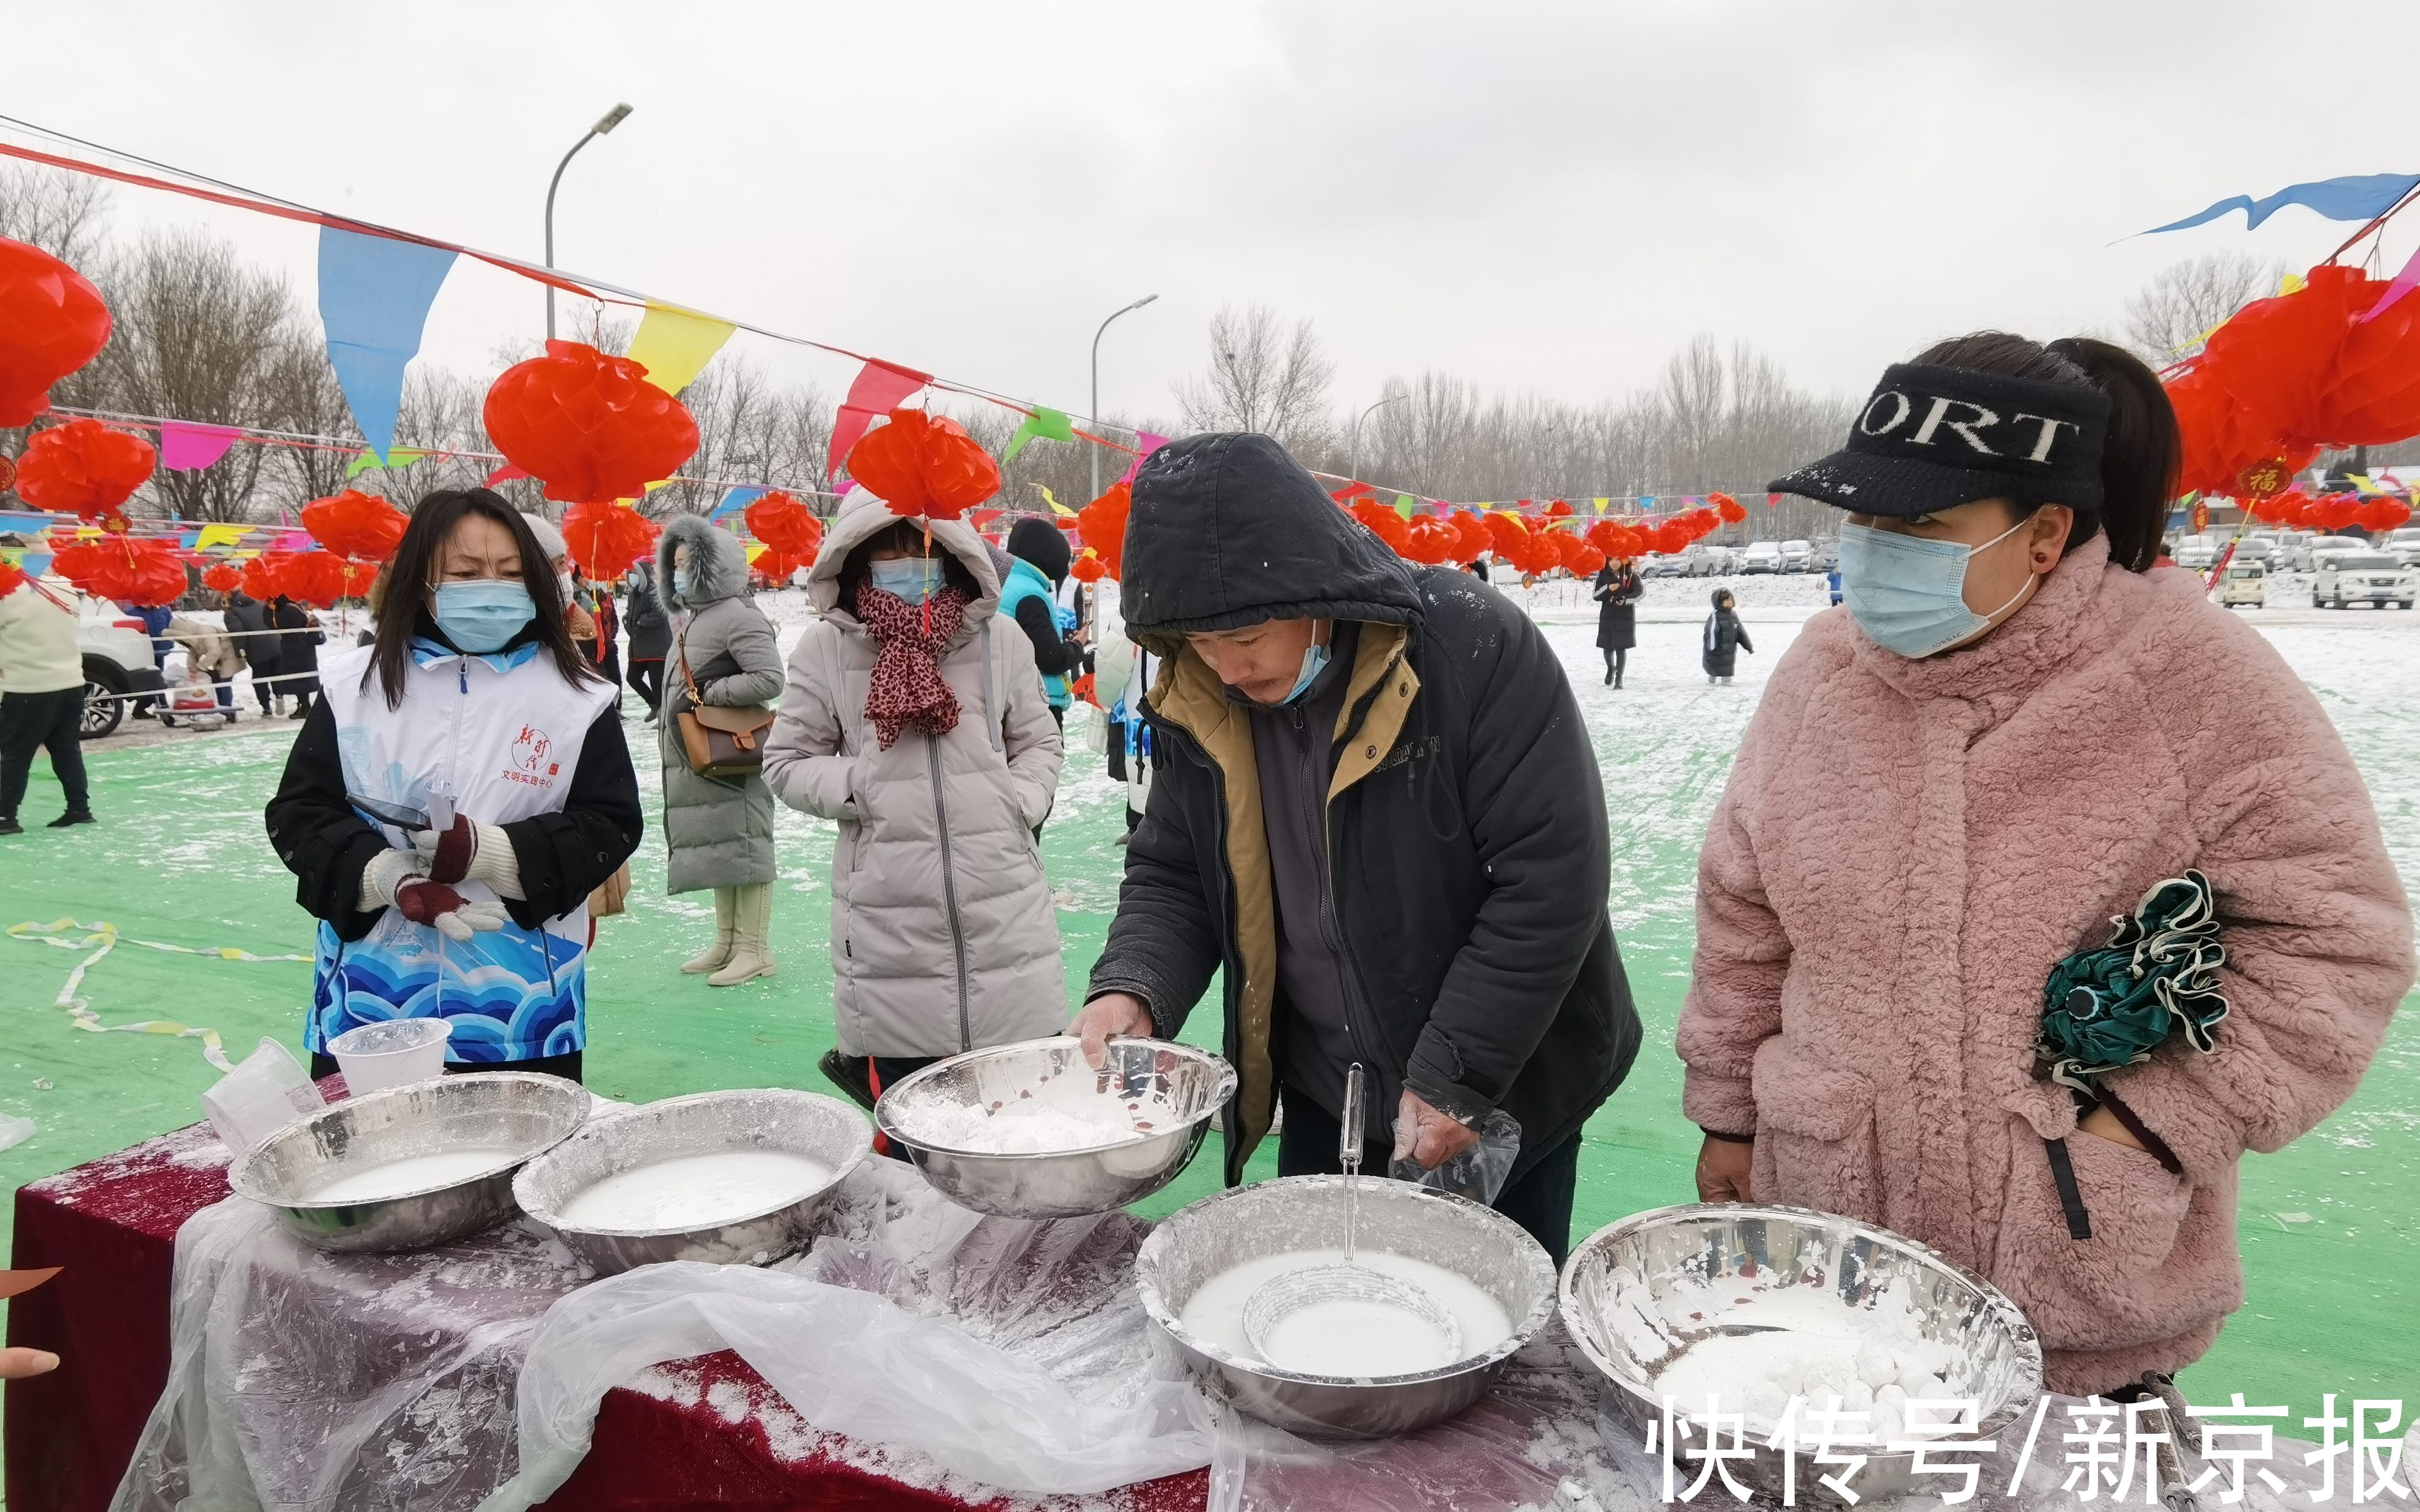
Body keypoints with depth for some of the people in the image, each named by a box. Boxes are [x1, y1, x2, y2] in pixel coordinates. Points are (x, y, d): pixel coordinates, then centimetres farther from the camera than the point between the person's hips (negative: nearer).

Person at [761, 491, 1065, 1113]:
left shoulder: (999, 640, 5)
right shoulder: (826, 649, 1)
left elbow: (1039, 744, 15)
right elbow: (787, 763, 7)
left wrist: (1021, 801, -2)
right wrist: (858, 785, -8)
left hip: (1005, 916, 2)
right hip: (892, 933, -1)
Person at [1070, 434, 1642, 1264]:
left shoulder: (1476, 646, -23)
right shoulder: (1197, 701, -6)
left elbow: (1554, 878, -22)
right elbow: (1170, 876, 4)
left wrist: (1452, 1077, -21)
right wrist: (1133, 988, -16)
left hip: (1501, 1100, -4)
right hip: (1321, 1106, 5)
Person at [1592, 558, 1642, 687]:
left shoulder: (1631, 576, -1)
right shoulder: (1603, 576, 4)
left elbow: (1641, 592, -10)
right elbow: (1596, 596, -1)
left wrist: (1626, 599, -25)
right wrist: (1608, 589, -18)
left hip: (1625, 616, -2)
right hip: (1607, 616, 2)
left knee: (1621, 647, -3)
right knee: (1607, 646, 5)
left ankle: (1619, 678, 7)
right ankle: (1610, 669, 36)